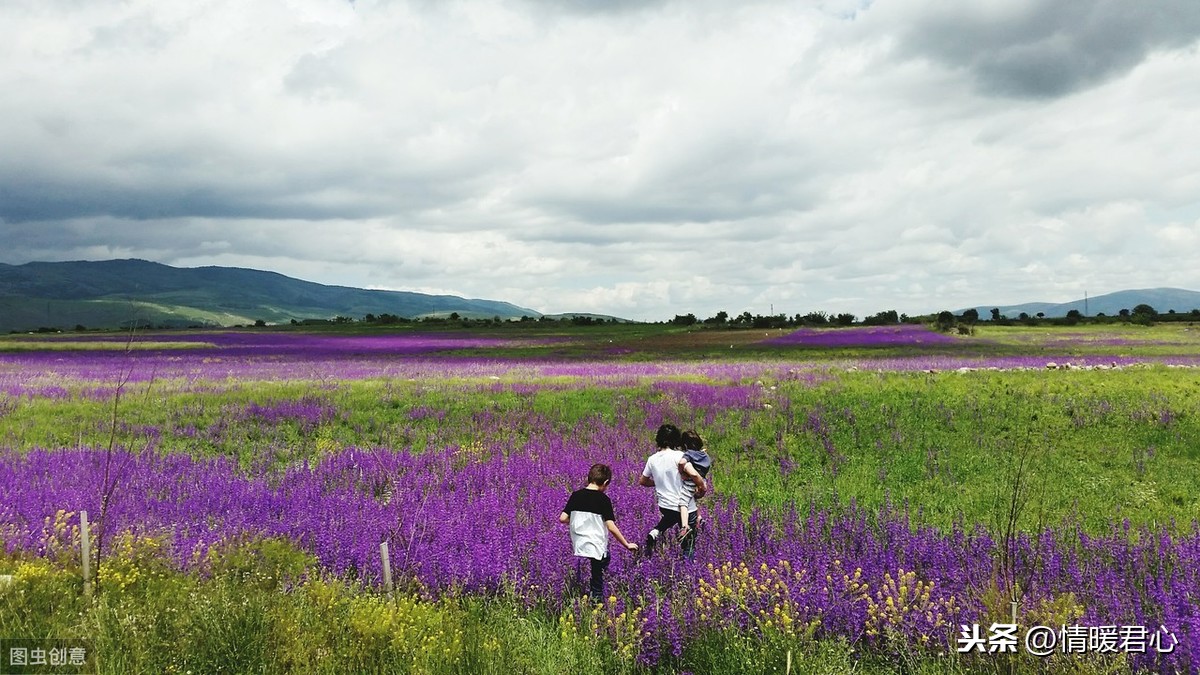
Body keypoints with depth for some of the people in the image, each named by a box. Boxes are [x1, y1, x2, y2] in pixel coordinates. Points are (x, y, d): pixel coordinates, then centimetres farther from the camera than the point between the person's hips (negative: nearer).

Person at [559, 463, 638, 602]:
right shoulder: (603, 499, -9)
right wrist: (627, 545, -5)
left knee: (581, 587, 19)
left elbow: (562, 519, 1)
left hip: (578, 549, 4)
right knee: (597, 590, 7)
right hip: (597, 550, -4)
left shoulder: (576, 496, 3)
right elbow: (611, 527, -14)